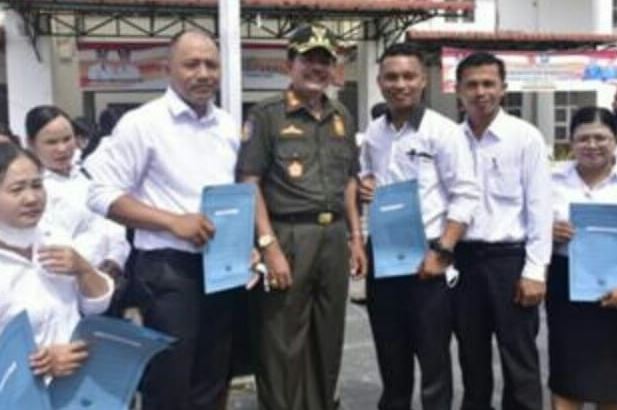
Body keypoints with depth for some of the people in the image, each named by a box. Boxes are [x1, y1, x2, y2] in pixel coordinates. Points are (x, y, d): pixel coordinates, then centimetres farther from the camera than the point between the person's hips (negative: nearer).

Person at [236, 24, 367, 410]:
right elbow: (249, 183, -9)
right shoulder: (267, 114, -4)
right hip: (288, 237, -5)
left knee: (328, 339, 14)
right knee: (282, 344, 2)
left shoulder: (342, 117, 14)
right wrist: (269, 245, -16)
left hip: (334, 237, 6)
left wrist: (356, 237, 13)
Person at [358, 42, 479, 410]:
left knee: (433, 358, 6)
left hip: (426, 258, -5)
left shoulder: (443, 131, -9)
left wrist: (442, 251, -17)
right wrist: (364, 185, 0)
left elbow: (465, 196, -12)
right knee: (391, 356, 17)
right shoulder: (373, 133, 8)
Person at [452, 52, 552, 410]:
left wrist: (535, 270, -10)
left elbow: (539, 207, -6)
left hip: (509, 258, -3)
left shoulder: (525, 137, -4)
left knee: (519, 362, 5)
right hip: (463, 259, 3)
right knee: (472, 359, 15)